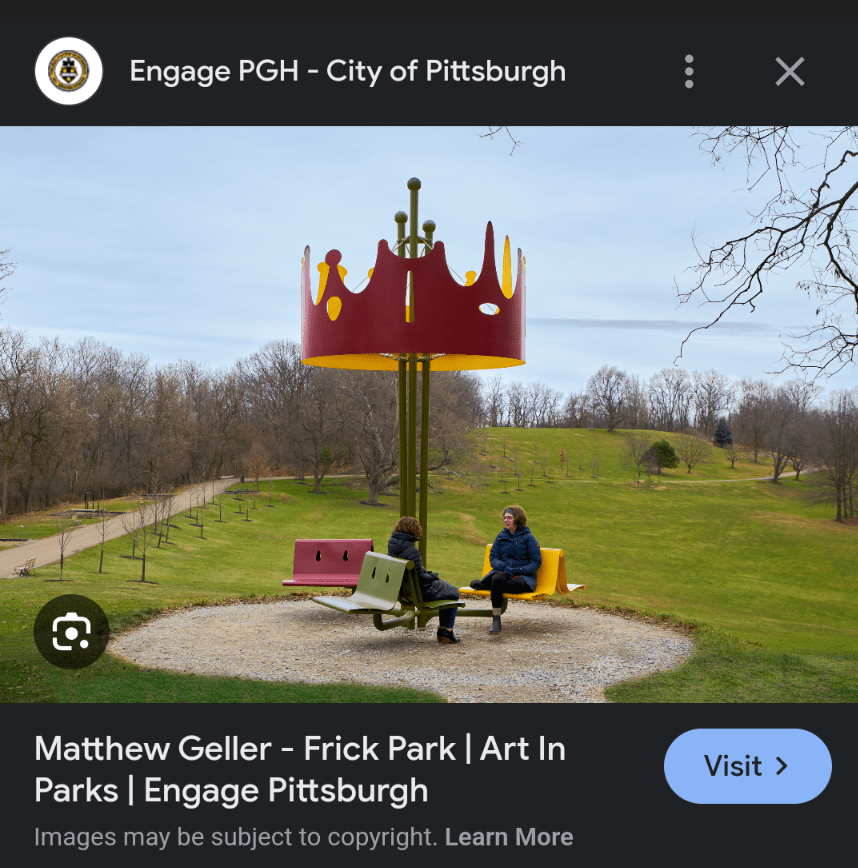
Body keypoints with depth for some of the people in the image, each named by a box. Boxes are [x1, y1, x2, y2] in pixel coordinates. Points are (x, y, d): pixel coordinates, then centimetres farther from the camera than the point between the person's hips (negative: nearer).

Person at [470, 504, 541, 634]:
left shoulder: (528, 538, 3)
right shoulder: (501, 536, 14)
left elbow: (536, 562, -1)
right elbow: (493, 557, 10)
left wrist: (518, 570, -16)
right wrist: (504, 567, -12)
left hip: (523, 575, -2)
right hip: (502, 571, 2)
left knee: (518, 584, -40)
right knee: (497, 579, -36)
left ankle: (485, 585, -22)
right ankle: (495, 621, -35)